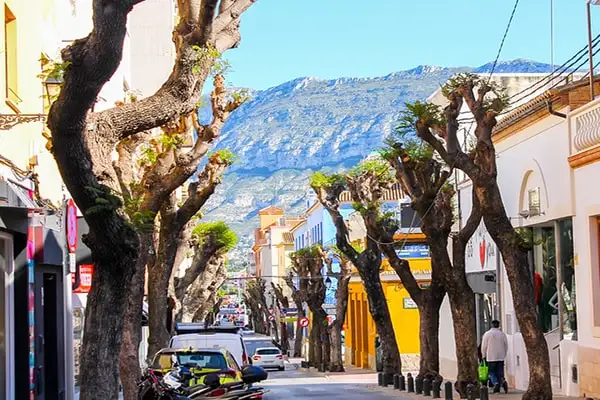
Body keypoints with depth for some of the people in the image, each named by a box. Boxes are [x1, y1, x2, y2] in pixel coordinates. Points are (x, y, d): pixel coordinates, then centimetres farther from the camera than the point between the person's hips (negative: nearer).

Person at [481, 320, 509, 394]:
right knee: (500, 372, 8)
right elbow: (506, 346, 6)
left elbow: (484, 346, -3)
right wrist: (504, 355, 18)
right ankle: (503, 381, -17)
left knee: (492, 372, 7)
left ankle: (495, 383, -16)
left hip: (491, 357, -2)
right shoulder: (502, 334, 2)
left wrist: (484, 356, 10)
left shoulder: (487, 334, -5)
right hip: (501, 357, 2)